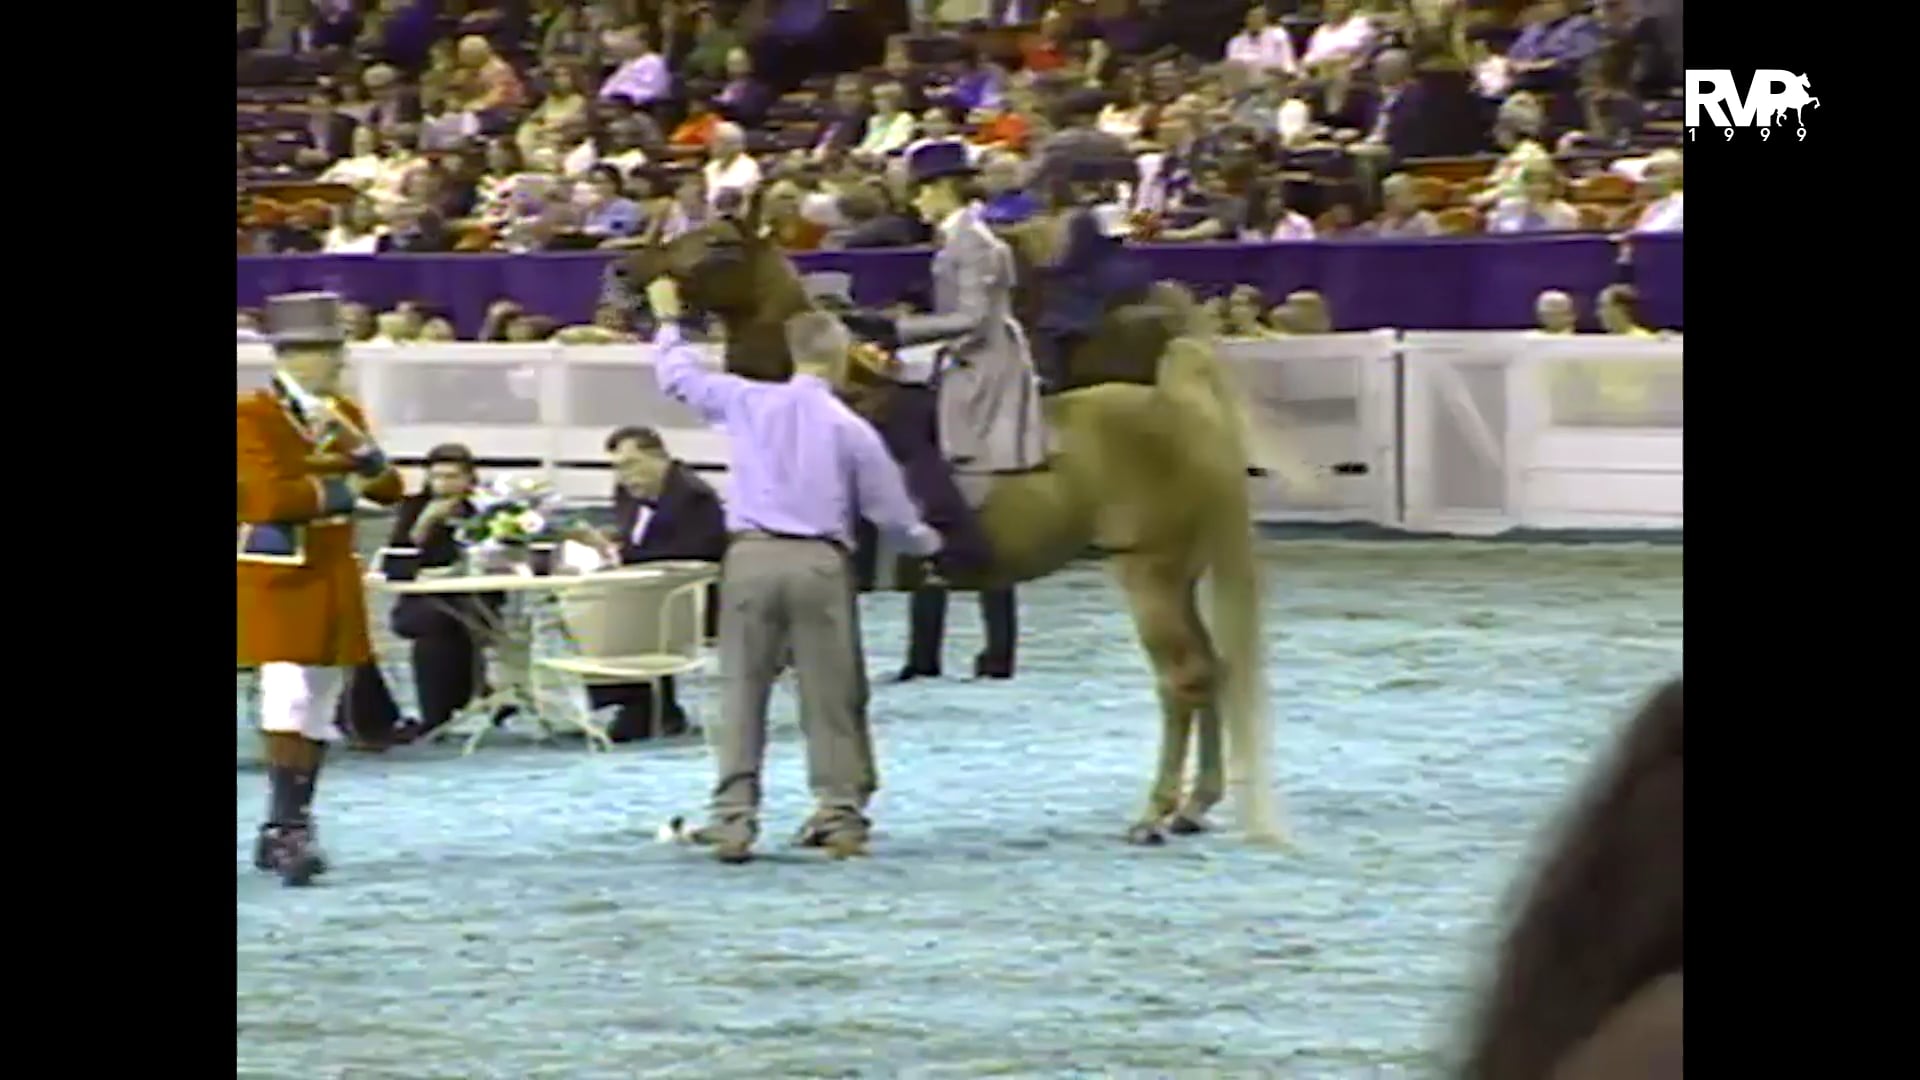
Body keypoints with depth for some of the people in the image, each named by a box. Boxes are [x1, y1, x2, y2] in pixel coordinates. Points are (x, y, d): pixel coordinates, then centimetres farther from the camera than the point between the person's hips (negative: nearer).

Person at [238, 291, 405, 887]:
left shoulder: (344, 414, 12)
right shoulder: (252, 414, -9)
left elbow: (389, 489, 9)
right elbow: (268, 496, -20)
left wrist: (354, 442, -9)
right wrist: (341, 487, -9)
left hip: (335, 576, 7)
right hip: (276, 576, -7)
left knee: (319, 710, 7)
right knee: (289, 697, -18)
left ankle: (284, 833, 14)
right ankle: (288, 831, -18)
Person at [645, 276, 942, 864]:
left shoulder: (749, 401, 2)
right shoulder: (852, 429, 0)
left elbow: (679, 375, 17)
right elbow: (891, 512, 6)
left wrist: (668, 320, 35)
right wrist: (928, 543, 27)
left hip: (752, 556, 1)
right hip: (820, 564, -1)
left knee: (742, 689, 5)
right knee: (831, 694, 8)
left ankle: (733, 817, 1)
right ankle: (840, 814, 9)